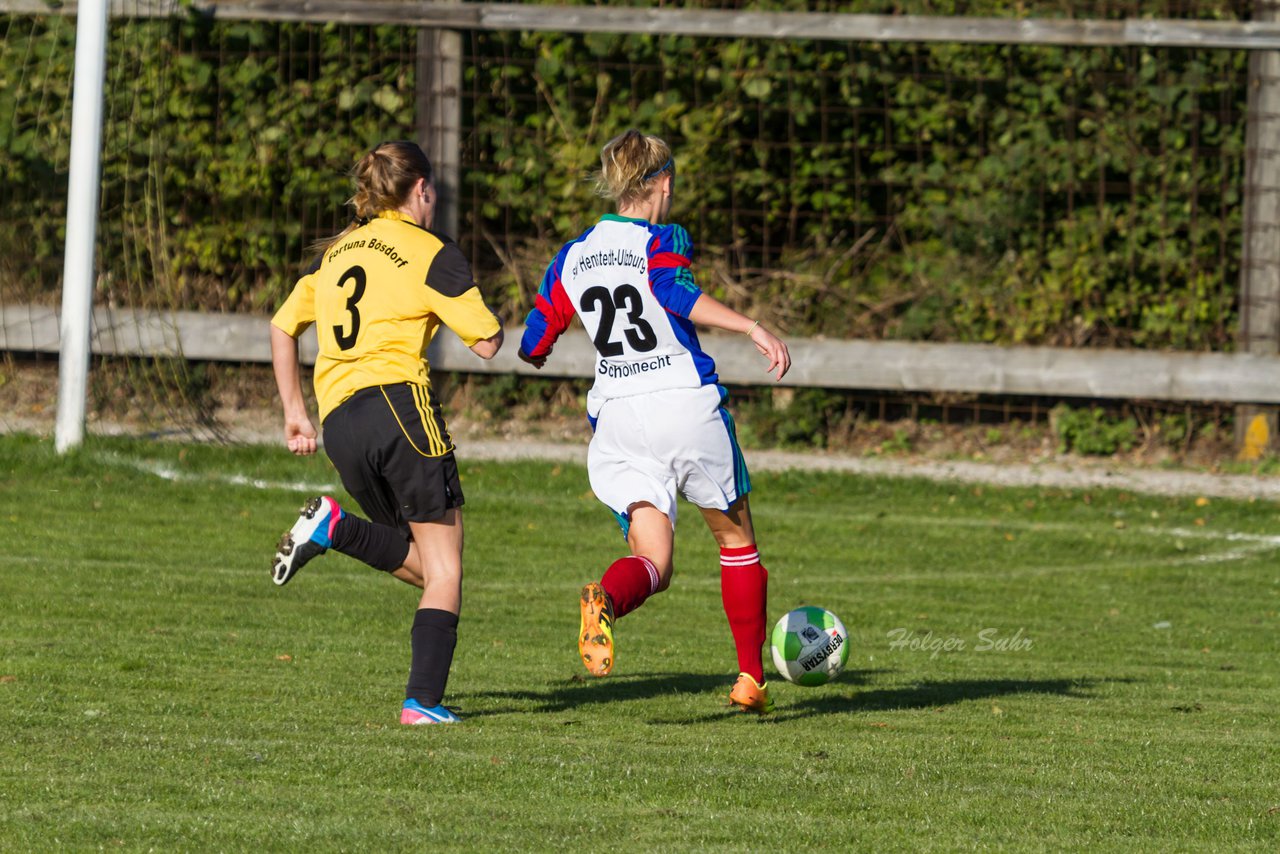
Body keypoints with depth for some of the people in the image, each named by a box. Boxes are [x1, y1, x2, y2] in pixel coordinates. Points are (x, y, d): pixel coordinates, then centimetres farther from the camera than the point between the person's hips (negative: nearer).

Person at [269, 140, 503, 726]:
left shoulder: (337, 252, 19)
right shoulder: (431, 254, 0)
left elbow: (283, 327, 22)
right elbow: (487, 342, -2)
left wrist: (294, 412, 26)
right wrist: (466, 308, 20)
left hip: (338, 424, 6)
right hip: (398, 402, -6)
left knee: (422, 565, 15)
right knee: (444, 567, 1)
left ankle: (335, 528, -9)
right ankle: (423, 700, -11)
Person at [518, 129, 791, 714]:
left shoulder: (572, 257, 10)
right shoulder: (662, 241, -4)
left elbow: (533, 346, 14)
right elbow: (677, 292, -26)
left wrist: (535, 353, 38)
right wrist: (753, 328, -30)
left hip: (618, 417, 3)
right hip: (688, 403, -3)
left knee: (652, 561, -3)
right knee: (736, 539, 16)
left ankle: (606, 599, -39)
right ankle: (751, 679, 18)